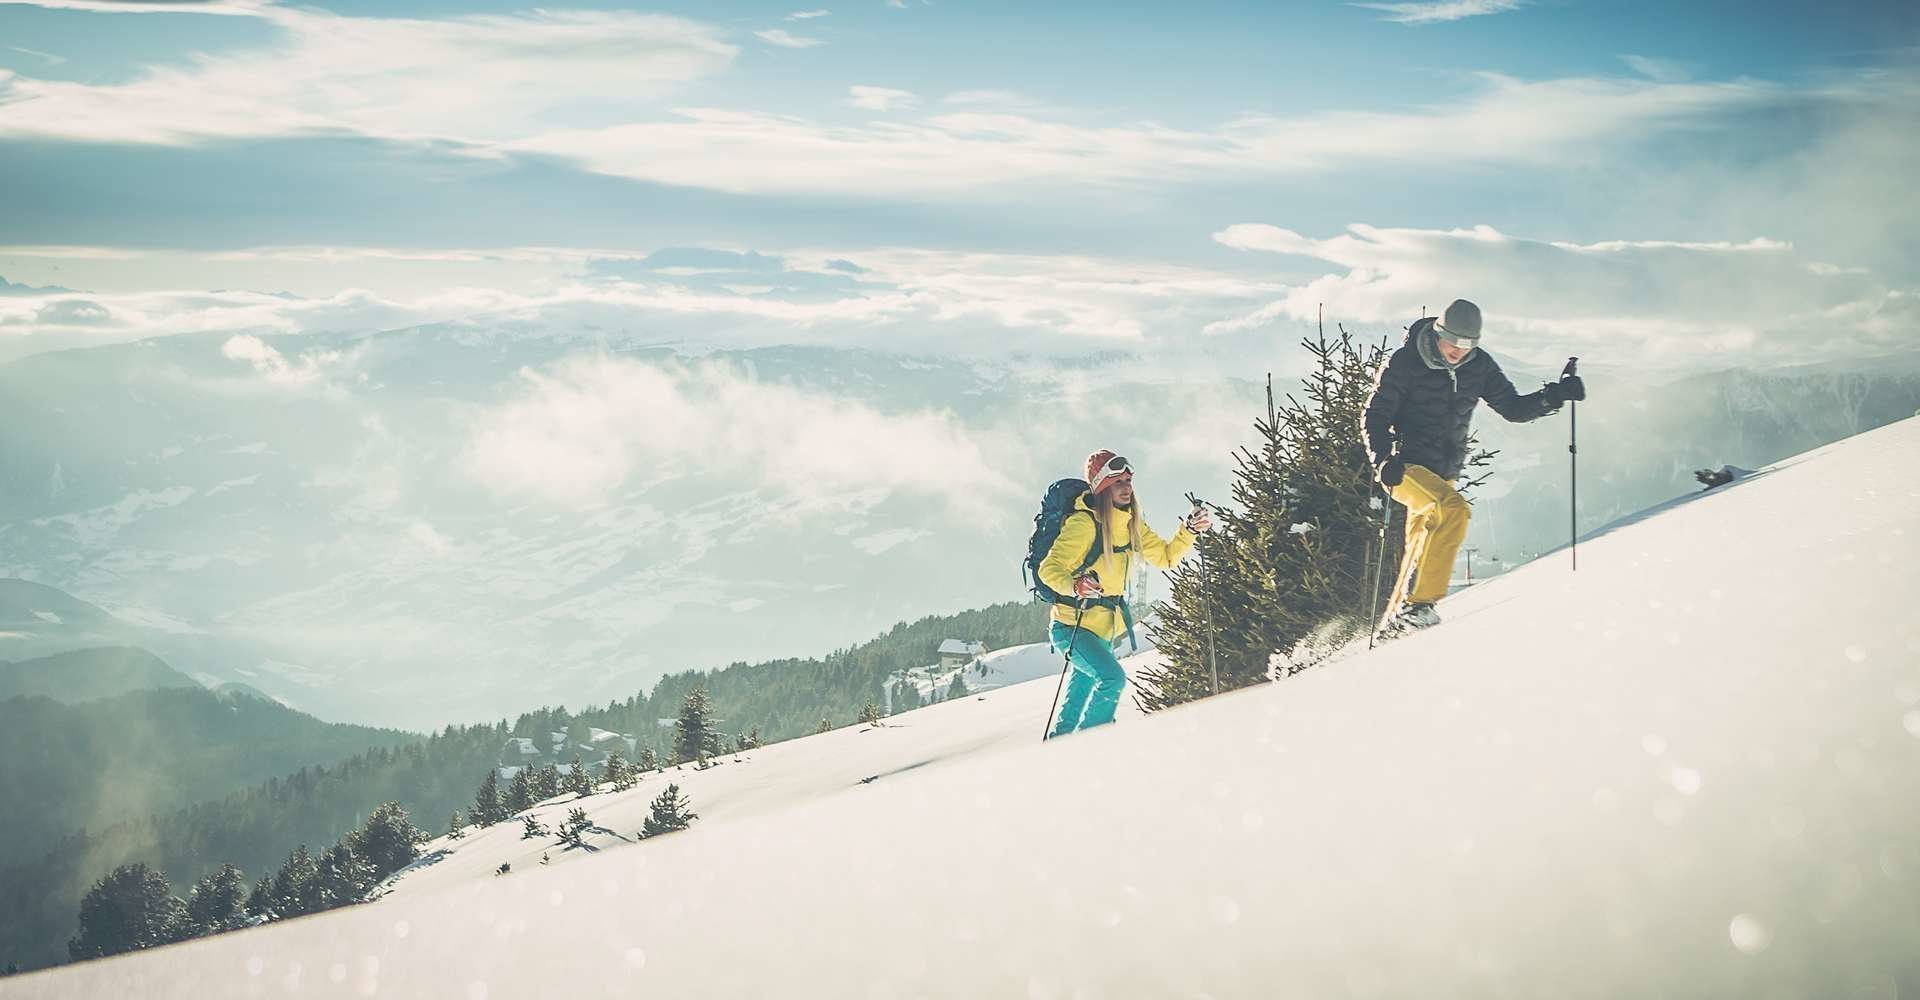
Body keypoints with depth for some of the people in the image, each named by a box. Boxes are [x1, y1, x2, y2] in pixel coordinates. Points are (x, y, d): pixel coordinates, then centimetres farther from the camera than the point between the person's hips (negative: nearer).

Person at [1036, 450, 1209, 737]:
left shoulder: (1131, 525, 4)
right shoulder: (1083, 523, -19)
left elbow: (1165, 557, 11)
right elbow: (1049, 569, -21)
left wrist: (1189, 531, -5)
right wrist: (1075, 586, -41)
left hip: (1103, 632, 8)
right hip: (1072, 627, -8)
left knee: (1081, 696, 22)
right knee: (1112, 678, -26)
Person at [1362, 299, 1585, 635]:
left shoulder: (1479, 366, 2)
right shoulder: (1404, 363, -13)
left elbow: (1512, 407, 9)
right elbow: (1374, 418, -11)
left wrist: (1553, 396, -8)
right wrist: (1384, 459, -27)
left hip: (1444, 474, 7)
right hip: (1405, 467, -7)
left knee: (1422, 550, 15)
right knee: (1454, 510, -30)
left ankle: (1396, 620, 32)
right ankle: (1417, 603, -28)